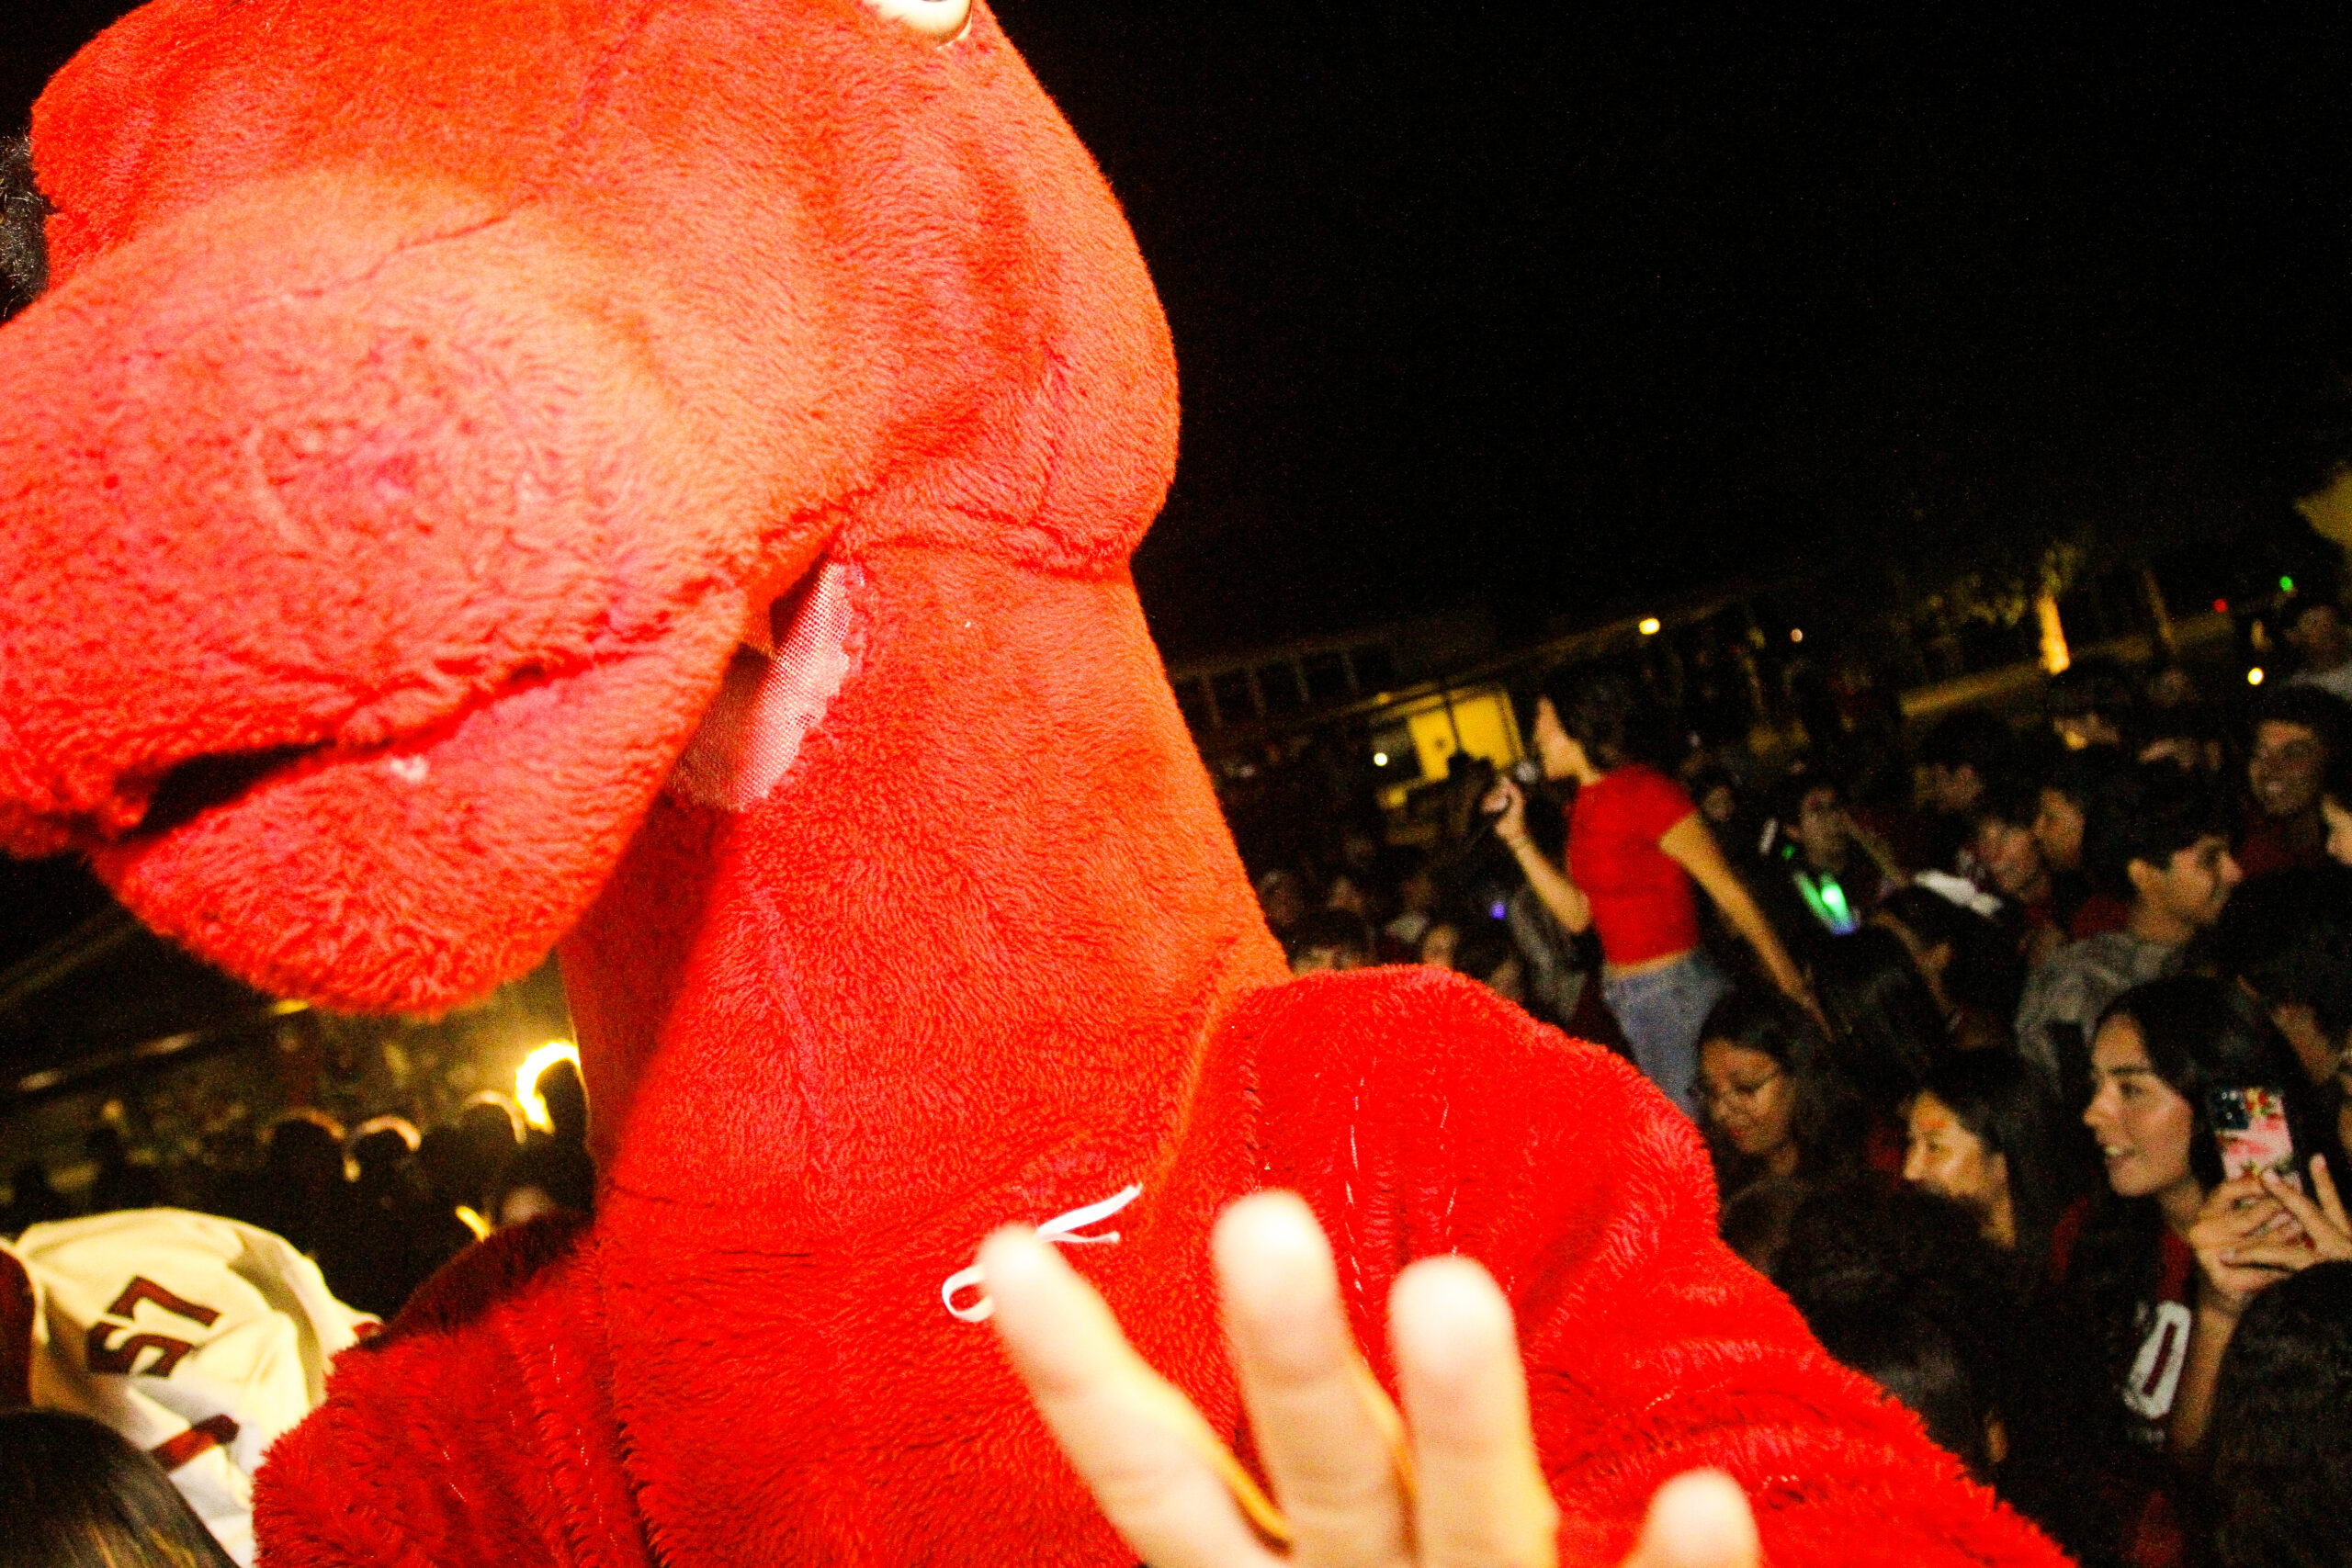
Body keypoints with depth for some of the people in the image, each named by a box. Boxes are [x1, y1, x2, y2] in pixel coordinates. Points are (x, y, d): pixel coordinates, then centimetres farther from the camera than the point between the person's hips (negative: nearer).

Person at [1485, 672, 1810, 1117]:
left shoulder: (1645, 792, -16)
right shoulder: (1583, 806, 9)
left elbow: (1727, 888, -16)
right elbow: (1577, 913, 7)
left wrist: (1792, 988, -16)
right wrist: (1517, 836, 3)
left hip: (1677, 990, -8)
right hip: (1624, 997, 8)